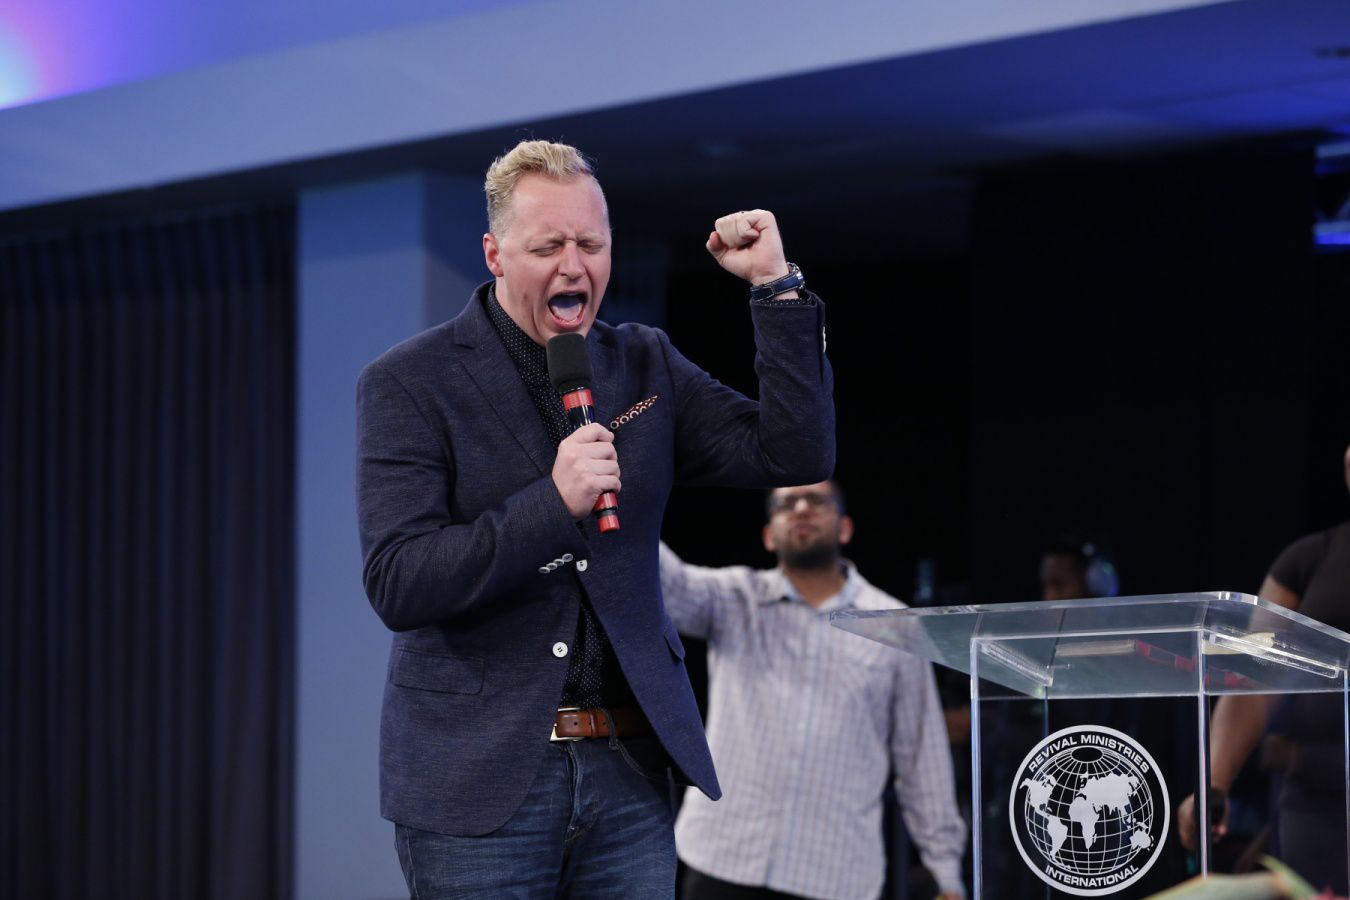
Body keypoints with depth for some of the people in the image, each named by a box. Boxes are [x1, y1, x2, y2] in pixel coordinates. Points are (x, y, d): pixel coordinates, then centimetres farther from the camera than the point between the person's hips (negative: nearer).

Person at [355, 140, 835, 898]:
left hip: (630, 773, 4)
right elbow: (397, 585, -14)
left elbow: (795, 457, 2)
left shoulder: (646, 366, 10)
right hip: (479, 779, -4)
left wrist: (777, 286, -4)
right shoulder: (408, 385, -5)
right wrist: (552, 502, -23)